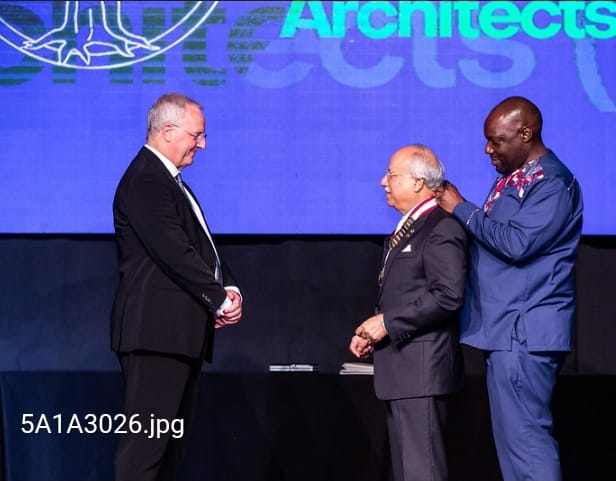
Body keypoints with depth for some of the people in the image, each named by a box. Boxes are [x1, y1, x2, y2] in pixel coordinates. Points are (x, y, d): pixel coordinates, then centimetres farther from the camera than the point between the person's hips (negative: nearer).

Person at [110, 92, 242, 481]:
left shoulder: (168, 180, 19)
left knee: (173, 440, 12)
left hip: (180, 331, 11)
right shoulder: (145, 181, -14)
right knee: (147, 440, -10)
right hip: (158, 330, -11)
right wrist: (219, 299, -13)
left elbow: (200, 248, 19)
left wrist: (228, 288, 2)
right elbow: (174, 252, -21)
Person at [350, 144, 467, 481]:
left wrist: (388, 323, -17)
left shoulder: (441, 230, -13)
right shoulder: (407, 229, 18)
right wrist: (370, 331, 8)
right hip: (400, 366, 10)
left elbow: (448, 296, -22)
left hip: (422, 367, -10)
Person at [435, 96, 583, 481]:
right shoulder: (510, 178, 16)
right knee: (517, 435, 11)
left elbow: (517, 243, -23)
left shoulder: (553, 183, -13)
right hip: (505, 329, 10)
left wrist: (461, 209, -14)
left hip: (525, 332, -10)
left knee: (524, 435, -11)